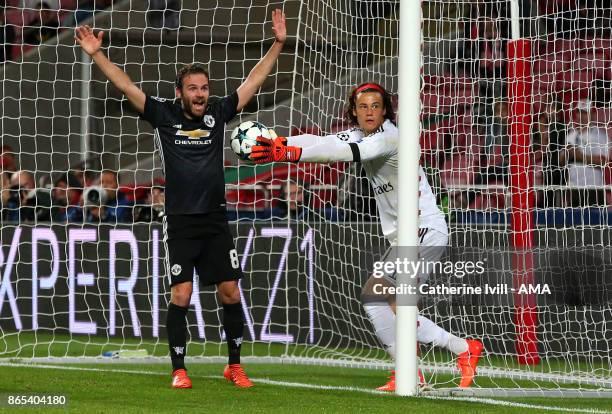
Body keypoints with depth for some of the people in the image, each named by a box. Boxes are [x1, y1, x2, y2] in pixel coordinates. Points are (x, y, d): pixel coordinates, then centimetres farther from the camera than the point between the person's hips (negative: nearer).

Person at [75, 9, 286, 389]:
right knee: (181, 294, -8)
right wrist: (97, 55, -11)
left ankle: (235, 366, 15)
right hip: (181, 224, -3)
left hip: (216, 222, 3)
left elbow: (254, 81, 9)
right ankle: (179, 370, 1)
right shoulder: (164, 115, 0)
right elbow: (126, 86, -3)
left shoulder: (218, 114, 6)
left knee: (231, 292, 2)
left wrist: (278, 44, 5)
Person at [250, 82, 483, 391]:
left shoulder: (390, 137, -19)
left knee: (373, 293, -17)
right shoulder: (359, 134, 7)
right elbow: (324, 142, -5)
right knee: (396, 310, 10)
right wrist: (279, 143, -22)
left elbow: (349, 152, -34)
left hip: (425, 230, -10)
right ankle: (466, 349, 21)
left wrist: (290, 153, -43)